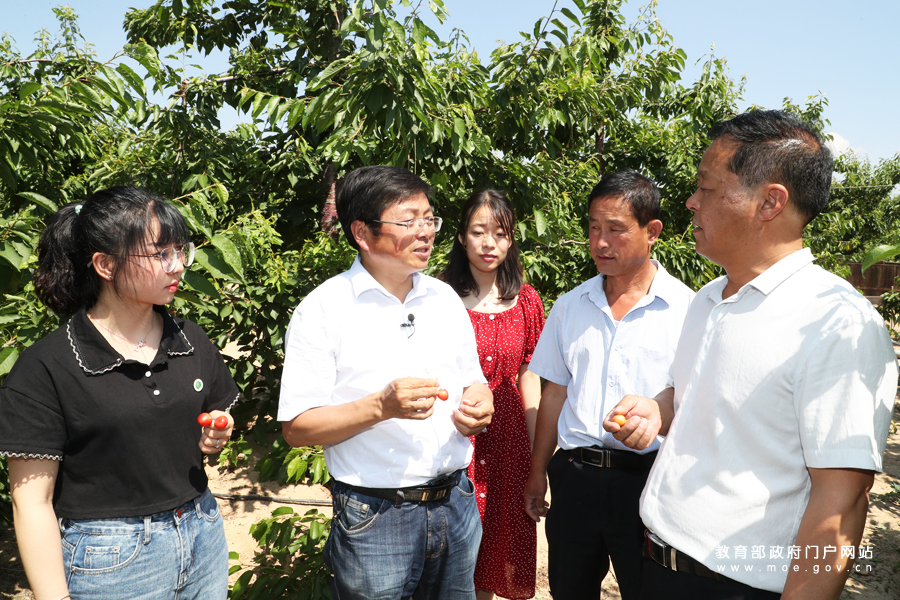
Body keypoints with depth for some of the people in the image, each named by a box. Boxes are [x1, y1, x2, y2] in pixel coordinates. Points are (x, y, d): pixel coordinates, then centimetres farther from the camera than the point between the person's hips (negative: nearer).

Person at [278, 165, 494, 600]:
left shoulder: (445, 298, 6)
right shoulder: (323, 310, -11)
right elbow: (296, 428, -13)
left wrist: (479, 405, -8)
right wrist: (380, 406, -26)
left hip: (457, 505, 5)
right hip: (375, 519, -5)